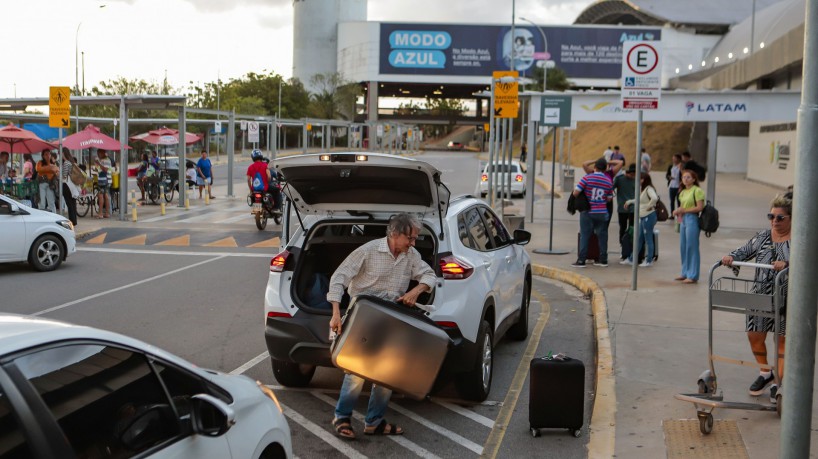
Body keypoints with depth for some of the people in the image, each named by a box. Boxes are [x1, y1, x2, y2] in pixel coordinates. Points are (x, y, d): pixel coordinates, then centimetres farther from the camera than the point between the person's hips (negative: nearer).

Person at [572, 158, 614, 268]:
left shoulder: (587, 178, -10)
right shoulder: (609, 181, 1)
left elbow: (575, 193, -13)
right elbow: (609, 199, 6)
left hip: (588, 212, -3)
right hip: (602, 212, 3)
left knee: (585, 235, 1)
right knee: (602, 235, 11)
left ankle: (581, 260, -1)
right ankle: (603, 259, 16)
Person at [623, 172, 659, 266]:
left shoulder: (649, 189, -14)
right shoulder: (643, 189, 15)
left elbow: (654, 198, -32)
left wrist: (649, 206, -19)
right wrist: (630, 202, 32)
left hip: (649, 216, -10)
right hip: (642, 217, 10)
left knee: (648, 239, -2)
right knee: (639, 239, 14)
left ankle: (649, 260, 7)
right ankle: (631, 259, 20)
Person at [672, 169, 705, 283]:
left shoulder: (697, 190, -10)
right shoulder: (682, 192, 14)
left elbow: (700, 207, -15)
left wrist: (684, 210, -12)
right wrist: (678, 211, 1)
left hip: (692, 219, -8)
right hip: (683, 219, 8)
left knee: (692, 247, -4)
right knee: (683, 247, 12)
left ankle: (693, 275, 2)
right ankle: (685, 273, 22)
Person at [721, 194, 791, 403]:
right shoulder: (762, 237, 7)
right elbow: (745, 251, 7)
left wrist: (787, 264, -39)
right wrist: (731, 257, -14)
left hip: (787, 298, -5)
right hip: (760, 296, 5)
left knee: (782, 339, 4)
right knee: (755, 335, 10)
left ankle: (779, 382, 16)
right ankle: (765, 373, 33)